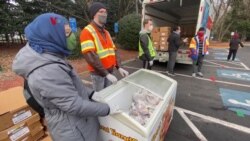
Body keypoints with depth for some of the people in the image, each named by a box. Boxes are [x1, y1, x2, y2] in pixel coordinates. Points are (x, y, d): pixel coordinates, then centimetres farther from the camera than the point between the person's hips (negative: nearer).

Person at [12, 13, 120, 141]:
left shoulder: (46, 57, 0)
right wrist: (107, 109, -18)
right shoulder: (47, 71, -32)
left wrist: (91, 93, 2)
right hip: (72, 128, -8)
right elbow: (75, 106, -29)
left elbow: (72, 84, 7)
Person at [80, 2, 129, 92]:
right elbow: (90, 57, -20)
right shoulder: (87, 32, -10)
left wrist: (119, 67, 0)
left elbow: (114, 50, 11)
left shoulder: (106, 32, 15)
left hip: (110, 70, 7)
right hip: (98, 72, -7)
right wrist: (106, 73, -21)